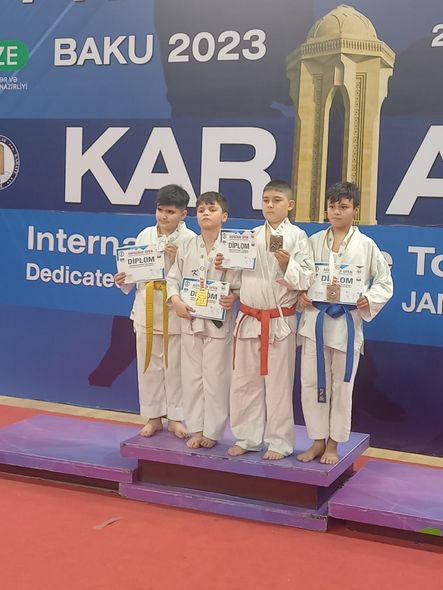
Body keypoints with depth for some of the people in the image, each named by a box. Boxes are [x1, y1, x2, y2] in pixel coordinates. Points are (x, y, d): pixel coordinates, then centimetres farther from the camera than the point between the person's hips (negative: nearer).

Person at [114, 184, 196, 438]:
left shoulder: (189, 239, -7)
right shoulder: (145, 235, 4)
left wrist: (178, 261, -23)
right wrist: (124, 281, -9)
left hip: (175, 309, -3)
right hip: (147, 307, 4)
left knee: (175, 366, 6)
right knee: (149, 365, 11)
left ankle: (175, 418, 21)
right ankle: (154, 417, 25)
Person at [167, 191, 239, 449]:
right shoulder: (187, 247, 4)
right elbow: (173, 278, 7)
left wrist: (235, 297, -24)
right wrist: (176, 301, -9)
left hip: (219, 322, -3)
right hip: (190, 320, 4)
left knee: (216, 379, 4)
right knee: (192, 377, 10)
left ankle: (212, 431, 19)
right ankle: (196, 428, 24)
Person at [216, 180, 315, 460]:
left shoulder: (297, 236, -4)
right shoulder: (251, 236, 9)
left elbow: (306, 280, -9)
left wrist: (287, 264, -25)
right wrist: (224, 266, -3)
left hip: (280, 320, -5)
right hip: (249, 318, 5)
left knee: (278, 384, 4)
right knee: (244, 381, 11)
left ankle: (279, 442, 17)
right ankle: (247, 437, 26)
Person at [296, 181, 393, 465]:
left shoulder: (366, 245, -2)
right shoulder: (314, 241, 4)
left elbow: (385, 282, 3)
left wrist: (369, 299, -14)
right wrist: (300, 295, -9)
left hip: (347, 323, -2)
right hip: (315, 320, 2)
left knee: (342, 385, 7)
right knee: (312, 382, 5)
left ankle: (333, 444, 22)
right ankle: (318, 441, 22)